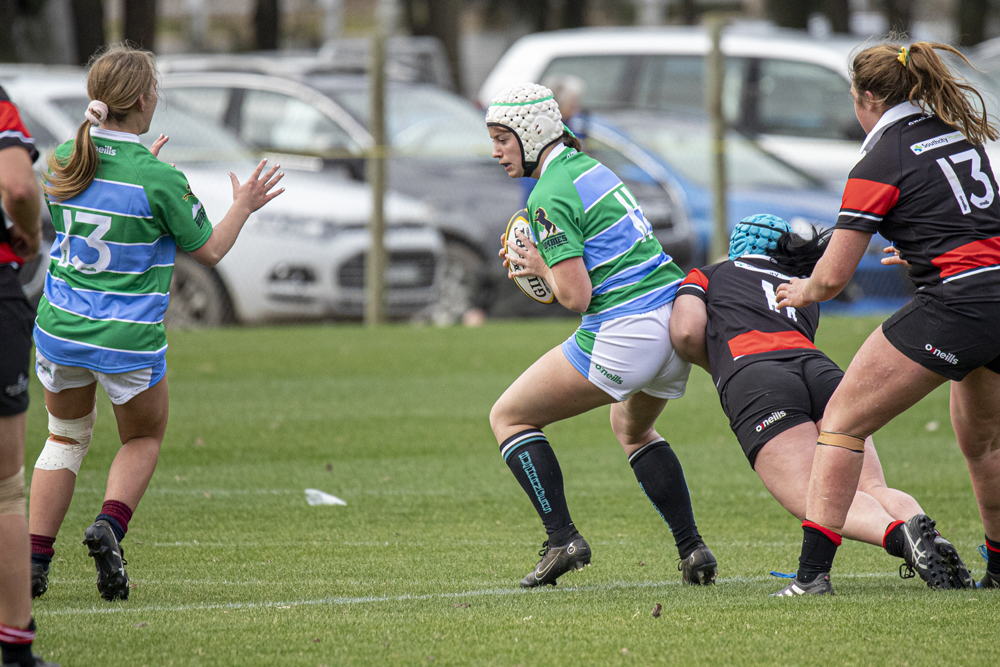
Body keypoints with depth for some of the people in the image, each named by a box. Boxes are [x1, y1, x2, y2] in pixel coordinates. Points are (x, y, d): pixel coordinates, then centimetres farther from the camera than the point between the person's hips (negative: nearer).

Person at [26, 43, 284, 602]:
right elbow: (208, 250, -5)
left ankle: (34, 562, 12)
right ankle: (111, 525, -6)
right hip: (129, 340, -4)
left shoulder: (64, 159, -2)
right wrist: (243, 206, 12)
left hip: (60, 327, 4)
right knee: (144, 440, 20)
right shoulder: (158, 179, -17)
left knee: (67, 437, 22)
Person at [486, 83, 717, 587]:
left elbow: (575, 296, -19)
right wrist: (543, 259, 13)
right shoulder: (586, 166, 14)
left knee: (509, 417, 8)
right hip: (674, 314, 9)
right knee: (632, 428, 35)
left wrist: (541, 267, 0)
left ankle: (562, 539, -2)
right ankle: (692, 548, 22)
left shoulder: (549, 198, -13)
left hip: (622, 337, -9)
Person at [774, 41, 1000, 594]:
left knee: (842, 422, -2)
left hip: (956, 302, -8)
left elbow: (832, 277, -4)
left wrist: (801, 292, 17)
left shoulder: (880, 164, -4)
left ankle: (812, 573, -11)